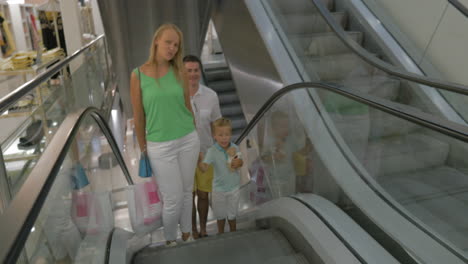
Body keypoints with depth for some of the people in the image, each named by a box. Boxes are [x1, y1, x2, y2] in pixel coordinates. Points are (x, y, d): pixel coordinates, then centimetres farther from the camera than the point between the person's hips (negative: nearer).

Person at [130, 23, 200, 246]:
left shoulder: (179, 72, -2)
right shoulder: (138, 75, -10)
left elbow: (188, 106, 7)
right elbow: (138, 116, -3)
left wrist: (193, 137, 12)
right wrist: (143, 149, 2)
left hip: (188, 140, 3)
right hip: (160, 146, -3)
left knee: (186, 192, 16)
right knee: (173, 200, 4)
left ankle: (187, 234, 40)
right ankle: (170, 240, 33)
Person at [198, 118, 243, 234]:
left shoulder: (235, 148, -12)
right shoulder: (212, 151, -21)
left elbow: (241, 162, 3)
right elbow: (204, 168, -31)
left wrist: (238, 162, -20)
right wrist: (199, 160, -51)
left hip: (233, 186, 2)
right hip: (219, 188, -1)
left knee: (232, 214, 19)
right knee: (220, 215, 18)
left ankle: (233, 232, 42)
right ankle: (221, 233, 42)